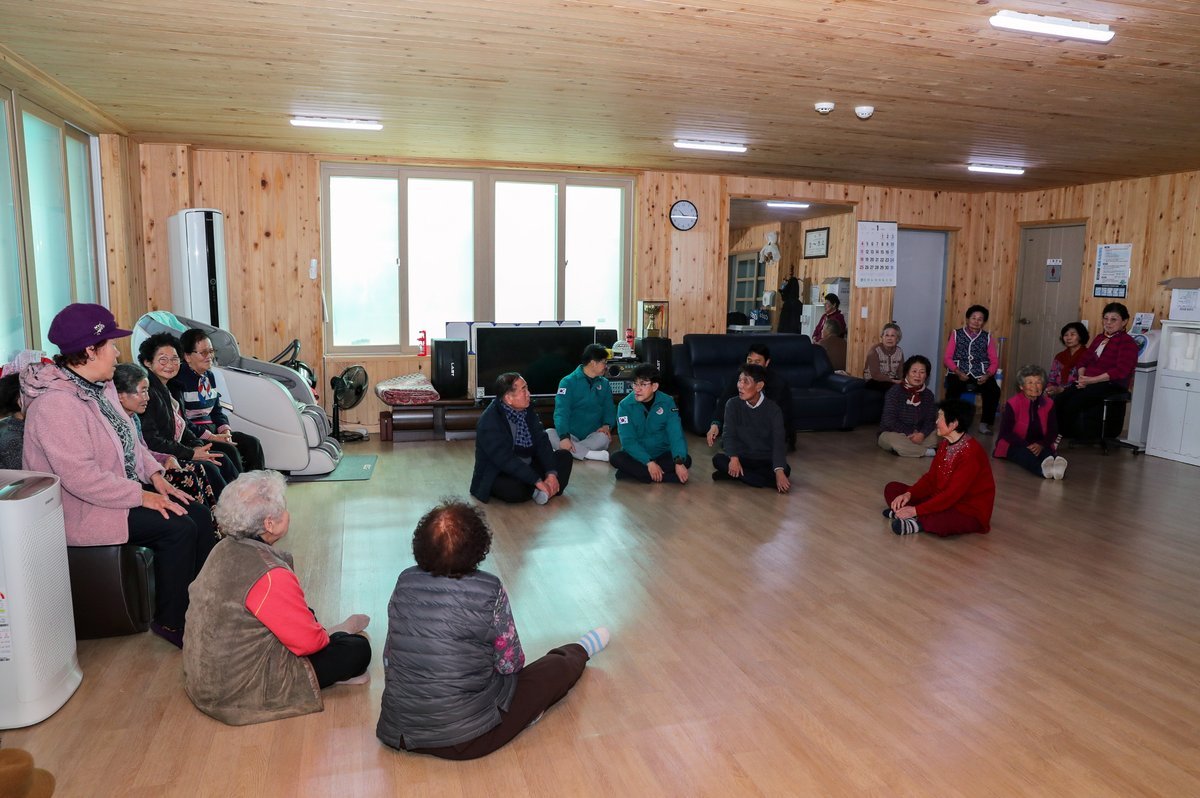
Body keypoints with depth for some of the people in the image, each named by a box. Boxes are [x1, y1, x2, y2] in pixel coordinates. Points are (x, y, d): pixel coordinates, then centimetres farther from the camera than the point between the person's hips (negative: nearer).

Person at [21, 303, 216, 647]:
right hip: (81, 510, -9)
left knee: (198, 513, -1)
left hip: (121, 488, 10)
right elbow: (81, 478, -29)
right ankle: (170, 621, -3)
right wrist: (142, 496, -23)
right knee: (178, 528, -21)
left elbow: (130, 440, 15)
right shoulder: (56, 404, -25)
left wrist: (155, 475, 1)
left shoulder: (100, 386, 6)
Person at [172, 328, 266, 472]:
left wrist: (225, 431, -2)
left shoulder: (208, 375, 13)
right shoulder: (180, 379, -13)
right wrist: (211, 437, -19)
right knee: (228, 451, -27)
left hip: (211, 430, 8)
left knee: (252, 443, -10)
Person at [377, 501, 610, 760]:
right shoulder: (489, 590, -18)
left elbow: (389, 656, 5)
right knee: (557, 667, 16)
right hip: (466, 739, -4)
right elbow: (510, 665, -8)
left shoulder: (404, 583, -6)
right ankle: (579, 651, 41)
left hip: (397, 734, 5)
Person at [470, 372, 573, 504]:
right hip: (498, 475, -7)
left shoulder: (527, 411, 0)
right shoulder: (489, 421, -22)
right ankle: (536, 490, -7)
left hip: (526, 468, 7)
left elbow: (542, 442, -4)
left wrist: (551, 474, -19)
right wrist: (538, 482, -31)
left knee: (564, 455, -1)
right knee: (515, 489, -37)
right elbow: (506, 459, -29)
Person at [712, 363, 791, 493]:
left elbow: (778, 442, -18)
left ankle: (735, 474, -23)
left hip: (766, 461, -1)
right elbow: (729, 435, -9)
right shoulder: (733, 404, -3)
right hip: (741, 458, 2)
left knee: (785, 470, -32)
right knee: (718, 459, -28)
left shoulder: (773, 409, -9)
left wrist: (779, 471, -35)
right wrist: (734, 458, -30)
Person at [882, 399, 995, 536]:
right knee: (892, 488, 1)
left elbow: (952, 494, -25)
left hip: (969, 511, -9)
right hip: (941, 500, 9)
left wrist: (916, 510, -26)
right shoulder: (945, 444, 6)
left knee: (939, 523, -43)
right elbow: (931, 477, 8)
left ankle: (915, 523, -15)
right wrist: (908, 494, -11)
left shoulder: (972, 452, -22)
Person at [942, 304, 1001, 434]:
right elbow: (947, 358, 3)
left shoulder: (987, 337, 15)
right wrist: (958, 372, -13)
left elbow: (994, 361, 10)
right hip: (959, 374, -2)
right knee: (953, 390, -34)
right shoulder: (956, 334, 11)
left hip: (980, 375, 2)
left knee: (994, 391, -28)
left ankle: (985, 423, -11)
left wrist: (988, 375, -11)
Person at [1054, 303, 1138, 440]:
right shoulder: (1099, 338, 21)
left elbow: (1120, 371, -15)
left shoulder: (1127, 342, -3)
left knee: (1073, 405, -29)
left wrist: (1091, 380, -18)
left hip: (1111, 386, -7)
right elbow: (1085, 360, 20)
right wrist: (1081, 377, -2)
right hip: (1088, 382, 7)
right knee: (1058, 401, -21)